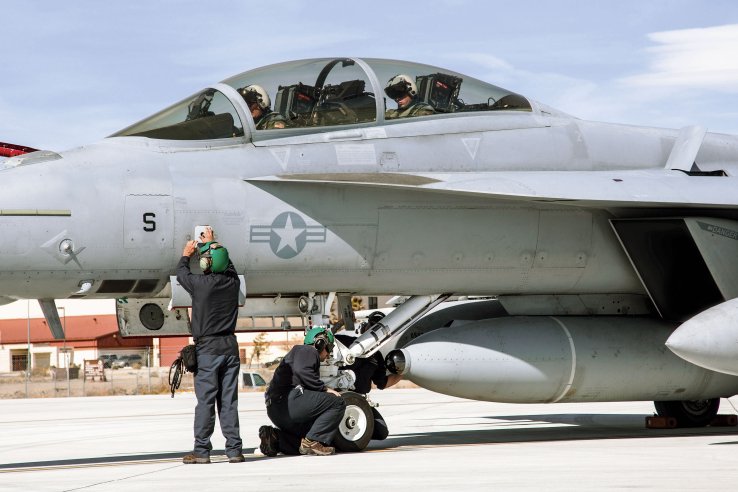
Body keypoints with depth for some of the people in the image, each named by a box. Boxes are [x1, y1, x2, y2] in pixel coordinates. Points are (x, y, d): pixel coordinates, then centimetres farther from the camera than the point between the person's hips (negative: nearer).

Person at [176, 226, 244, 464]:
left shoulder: (200, 283, -11)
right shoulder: (232, 282, 1)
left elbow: (181, 273, 10)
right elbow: (228, 265, 24)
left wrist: (186, 254, 29)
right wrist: (213, 244, 36)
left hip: (207, 348, -4)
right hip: (230, 345, 4)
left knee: (205, 400, -3)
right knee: (229, 400, 6)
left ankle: (202, 450, -2)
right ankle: (234, 449, 4)